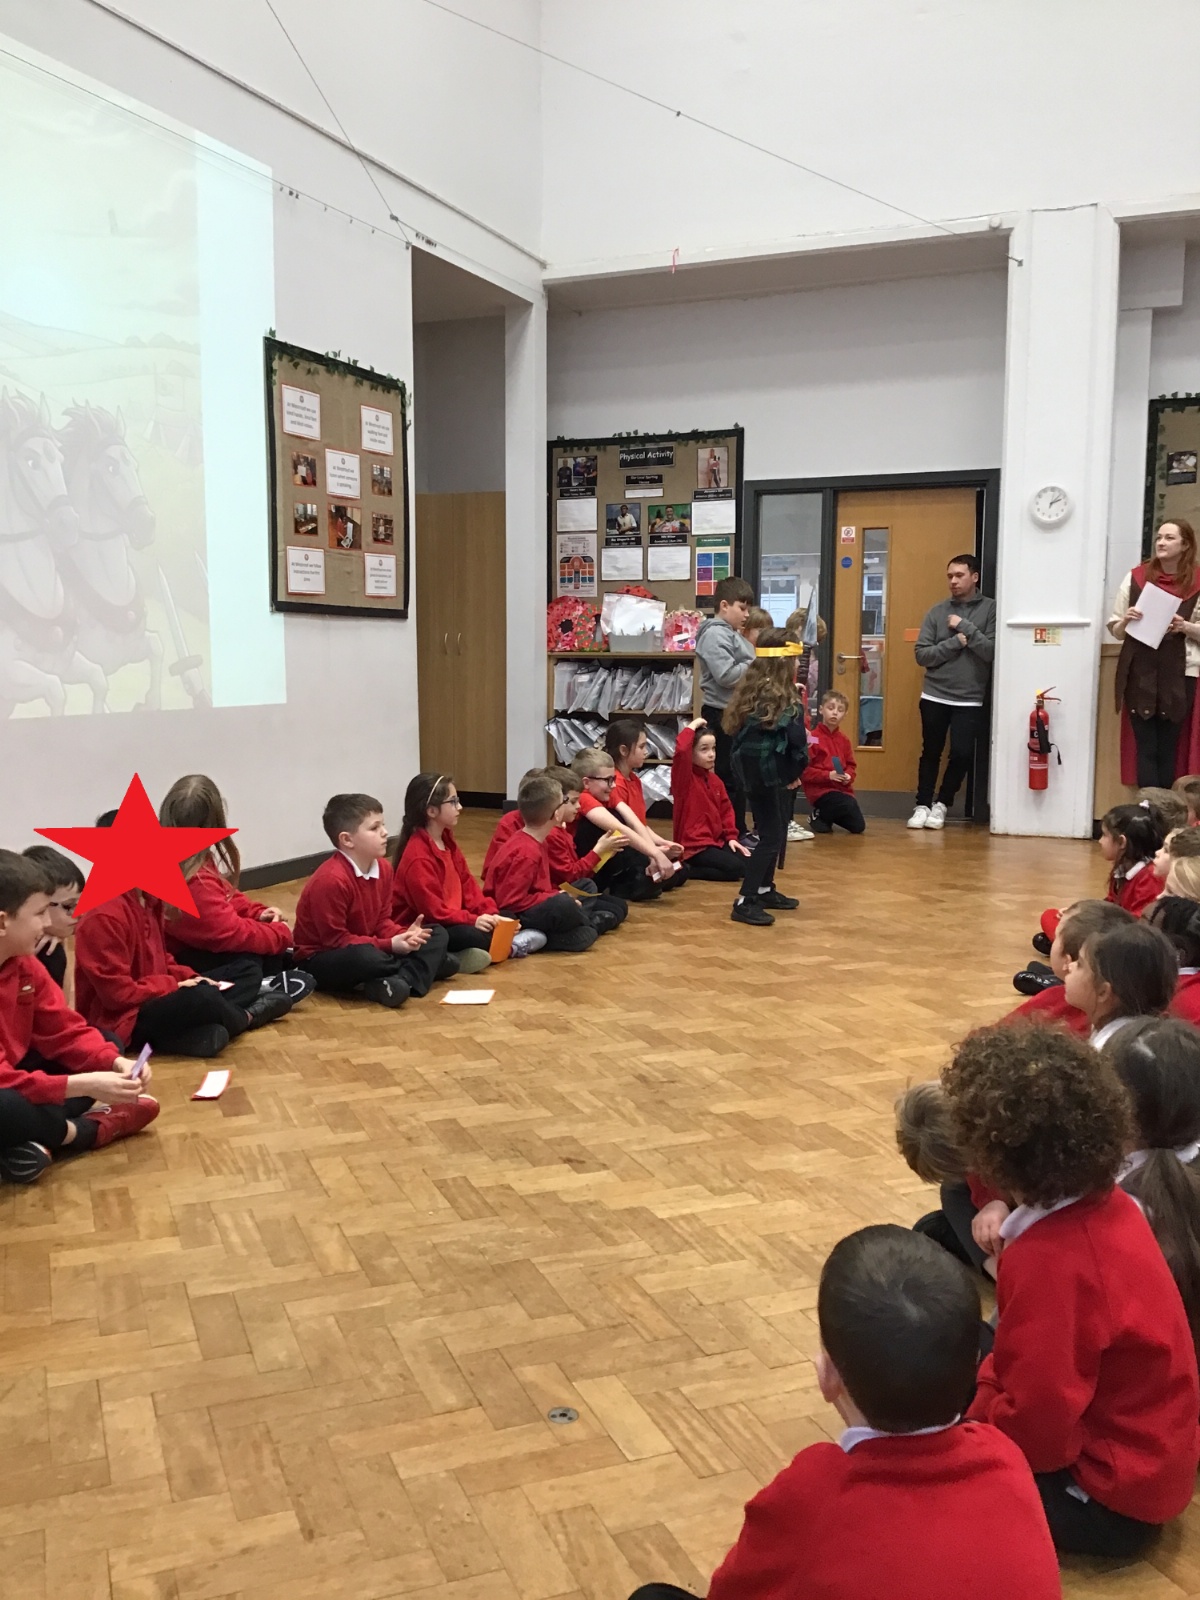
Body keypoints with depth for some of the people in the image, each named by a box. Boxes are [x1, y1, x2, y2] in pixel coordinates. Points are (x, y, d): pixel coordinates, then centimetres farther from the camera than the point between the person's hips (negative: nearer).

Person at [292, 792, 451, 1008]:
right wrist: (390, 945, -26)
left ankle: (402, 980, -23)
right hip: (324, 959, -8)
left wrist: (402, 936, -17)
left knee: (437, 934, 0)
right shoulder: (330, 880, -26)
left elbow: (382, 920, 6)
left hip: (368, 946, 8)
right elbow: (335, 940, -24)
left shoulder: (383, 868, -1)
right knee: (363, 956, -42)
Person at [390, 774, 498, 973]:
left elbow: (467, 884, 8)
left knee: (495, 926, -6)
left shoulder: (447, 840, 10)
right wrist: (473, 920, -26)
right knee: (477, 936, -29)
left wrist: (489, 913, -5)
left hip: (448, 920, 10)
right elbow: (432, 909, -23)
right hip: (420, 928, -10)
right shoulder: (418, 857, -20)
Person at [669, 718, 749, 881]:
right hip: (694, 845, -9)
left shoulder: (715, 780, 11)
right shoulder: (684, 778, -12)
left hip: (717, 841, 9)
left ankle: (689, 868, 3)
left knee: (747, 863, -4)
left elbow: (726, 810, 17)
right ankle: (685, 869, -6)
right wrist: (692, 726, -18)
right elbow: (681, 751, -31)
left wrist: (731, 837, 5)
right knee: (735, 868, -21)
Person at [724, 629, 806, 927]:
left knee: (773, 830, 21)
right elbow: (796, 740, -18)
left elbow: (738, 731, 10)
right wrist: (795, 772, 1)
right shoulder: (783, 698, -14)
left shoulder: (749, 690, 7)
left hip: (752, 770, 8)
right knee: (771, 836, -3)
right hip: (770, 773, -8)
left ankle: (764, 890, 30)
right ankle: (745, 902, -6)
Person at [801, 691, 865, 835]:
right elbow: (804, 770, -14)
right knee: (849, 806, -31)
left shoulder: (843, 739, 9)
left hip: (842, 789, 7)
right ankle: (818, 817, -4)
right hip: (820, 789, -7)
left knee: (858, 826, 3)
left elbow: (851, 765, 16)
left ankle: (824, 815, 25)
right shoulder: (812, 737, -11)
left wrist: (848, 776, -6)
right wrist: (828, 775, -21)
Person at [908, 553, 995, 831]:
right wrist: (955, 642, -13)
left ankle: (942, 804, 17)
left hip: (969, 700, -2)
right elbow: (922, 654, -3)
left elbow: (992, 651, -12)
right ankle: (923, 805, 23)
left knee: (961, 754, -3)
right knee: (931, 753, 10)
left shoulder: (991, 609, -2)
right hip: (934, 697, 2)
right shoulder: (937, 611, 3)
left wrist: (965, 627, -16)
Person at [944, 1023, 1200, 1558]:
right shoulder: (1103, 1205, -6)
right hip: (1145, 1445, 9)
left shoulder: (1051, 1262, -34)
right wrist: (981, 1386, -1)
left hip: (1113, 1493, -9)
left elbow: (1034, 1427, -29)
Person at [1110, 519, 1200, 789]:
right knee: (1145, 748, -1)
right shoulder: (1136, 577, 5)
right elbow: (1116, 630, 10)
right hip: (1140, 674, 1)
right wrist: (1126, 620, -10)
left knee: (1169, 748, 3)